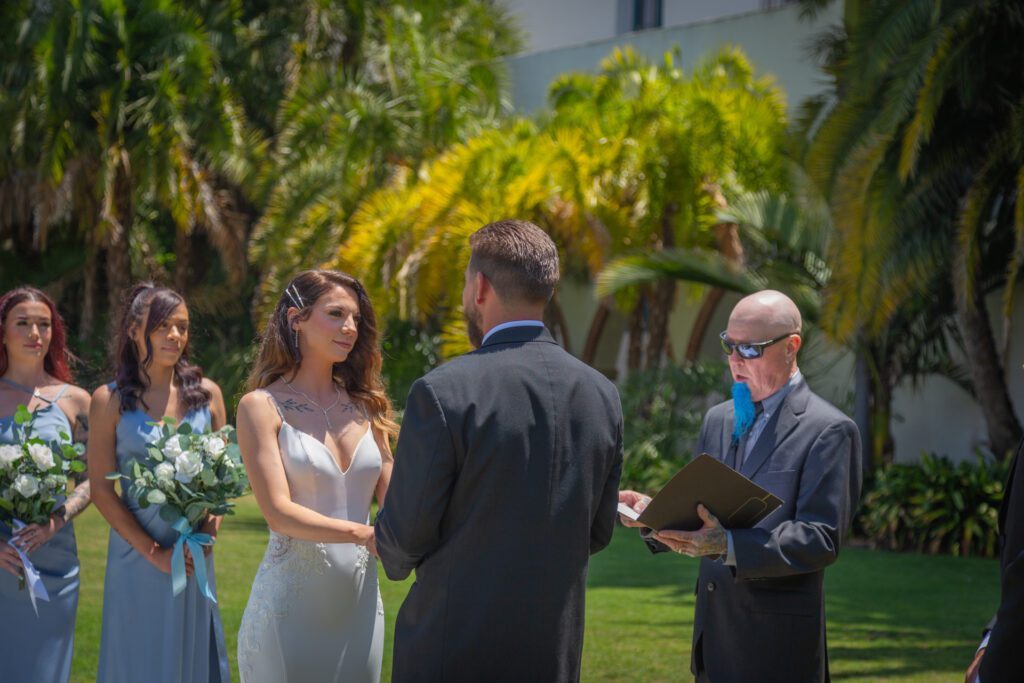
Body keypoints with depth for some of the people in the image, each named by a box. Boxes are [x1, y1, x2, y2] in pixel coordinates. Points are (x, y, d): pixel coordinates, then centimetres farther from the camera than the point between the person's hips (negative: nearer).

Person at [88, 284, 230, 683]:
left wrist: (209, 533, -7)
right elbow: (101, 490, -5)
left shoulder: (206, 394, 4)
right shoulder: (110, 401, -4)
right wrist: (153, 551, -12)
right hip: (136, 554, -2)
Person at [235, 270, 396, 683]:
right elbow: (279, 512, -14)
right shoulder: (262, 406, -4)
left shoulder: (365, 406, 11)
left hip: (360, 605, 5)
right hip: (290, 607, -4)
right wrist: (365, 534, -26)